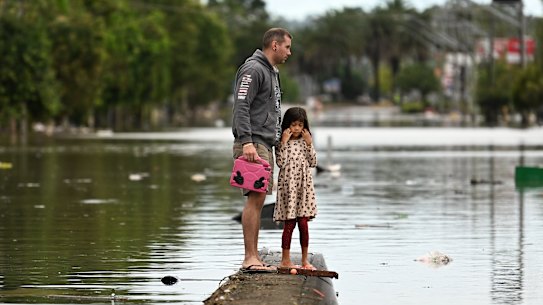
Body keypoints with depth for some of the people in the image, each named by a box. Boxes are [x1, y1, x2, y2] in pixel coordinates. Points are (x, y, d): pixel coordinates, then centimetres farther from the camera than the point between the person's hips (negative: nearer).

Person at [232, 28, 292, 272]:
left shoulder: (271, 72, 22)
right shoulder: (253, 70, -10)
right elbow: (241, 107, -19)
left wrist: (276, 140, 24)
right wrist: (246, 142, -28)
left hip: (265, 146, 10)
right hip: (253, 144, -10)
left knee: (259, 200, 8)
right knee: (255, 198, -14)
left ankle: (254, 258, 9)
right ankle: (250, 258, -16)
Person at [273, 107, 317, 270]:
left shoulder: (305, 142, 10)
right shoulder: (282, 143, -1)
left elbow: (313, 163, 5)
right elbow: (281, 163, -13)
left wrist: (309, 143, -4)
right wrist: (284, 142, -15)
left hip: (304, 186, 3)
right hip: (288, 185, -3)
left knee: (303, 223, 2)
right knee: (289, 223, -3)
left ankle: (305, 260, 9)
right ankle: (285, 259, 2)